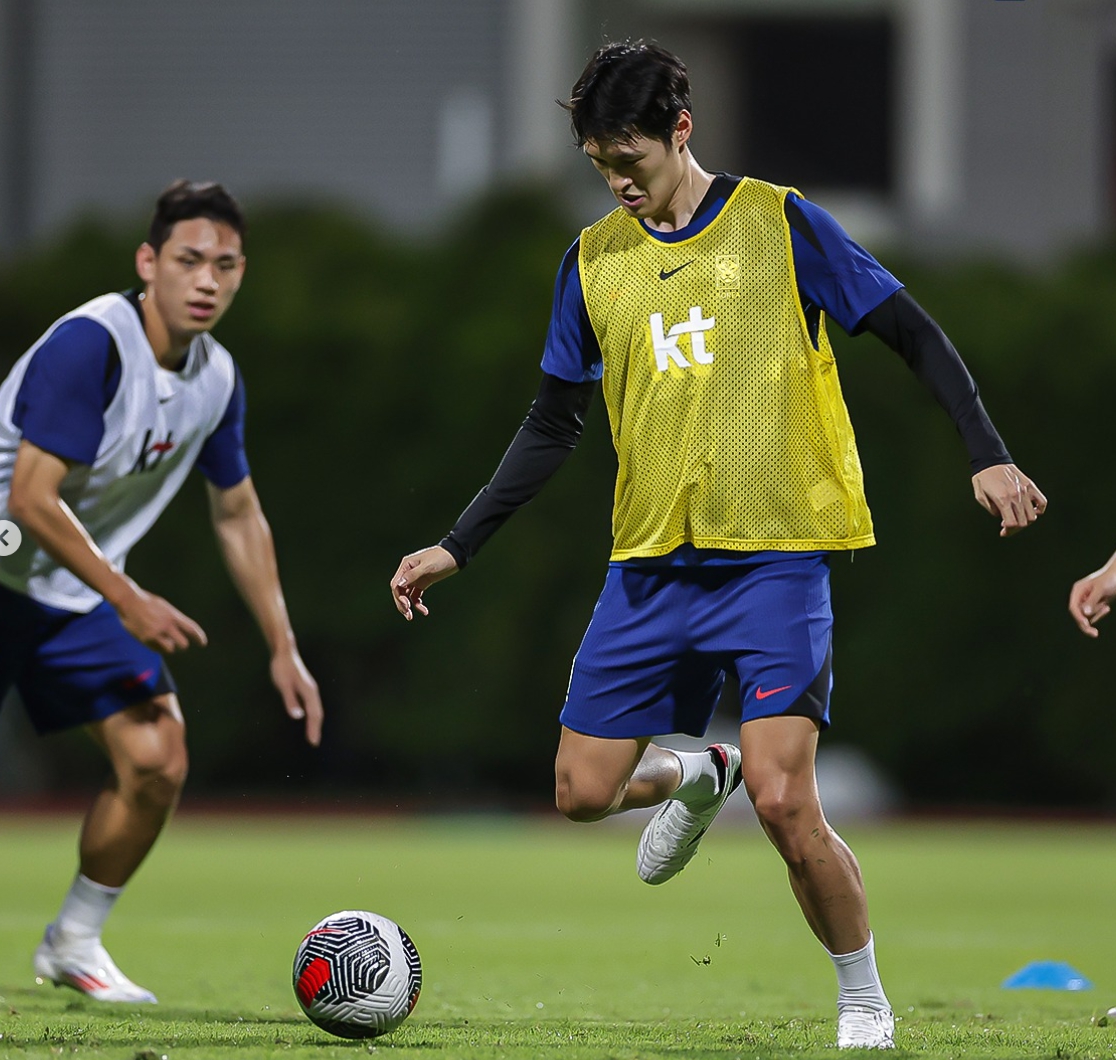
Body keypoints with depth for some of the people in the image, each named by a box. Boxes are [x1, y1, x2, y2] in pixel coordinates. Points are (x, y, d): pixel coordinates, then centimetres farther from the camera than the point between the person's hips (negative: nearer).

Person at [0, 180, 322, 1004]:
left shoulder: (216, 378, 2)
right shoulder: (90, 344, -23)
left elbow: (239, 515, 16)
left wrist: (282, 647, 14)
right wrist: (129, 602, -27)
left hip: (84, 594, 7)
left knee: (157, 761, -7)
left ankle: (74, 943, 10)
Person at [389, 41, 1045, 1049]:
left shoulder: (779, 223, -2)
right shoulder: (595, 259, 9)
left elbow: (913, 335, 0)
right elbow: (553, 424, 17)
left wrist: (987, 455, -12)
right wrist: (457, 547, 13)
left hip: (775, 558, -5)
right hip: (650, 567, 5)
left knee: (782, 802, -16)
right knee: (584, 789, 1)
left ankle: (865, 1002, 4)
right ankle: (694, 777, 35)